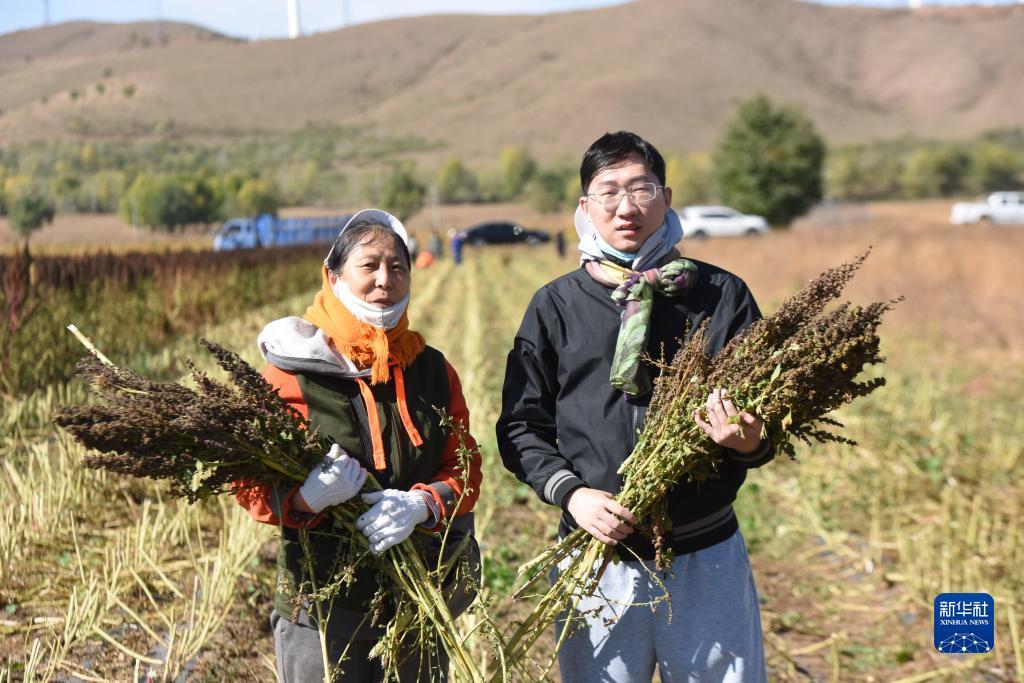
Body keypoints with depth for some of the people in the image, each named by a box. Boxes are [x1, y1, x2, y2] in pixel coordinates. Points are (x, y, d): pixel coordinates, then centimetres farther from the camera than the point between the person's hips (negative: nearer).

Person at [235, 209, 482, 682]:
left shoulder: (432, 371, 6)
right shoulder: (291, 368, -6)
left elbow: (465, 468, 2)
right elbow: (250, 483, -7)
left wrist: (421, 505, -18)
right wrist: (304, 497, -27)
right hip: (321, 604, -3)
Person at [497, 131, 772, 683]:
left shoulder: (723, 295, 2)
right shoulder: (555, 306, 3)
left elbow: (765, 415, 4)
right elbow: (520, 425, 5)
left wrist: (749, 443, -19)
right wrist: (570, 493, -11)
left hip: (708, 558, 0)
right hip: (597, 554, 0)